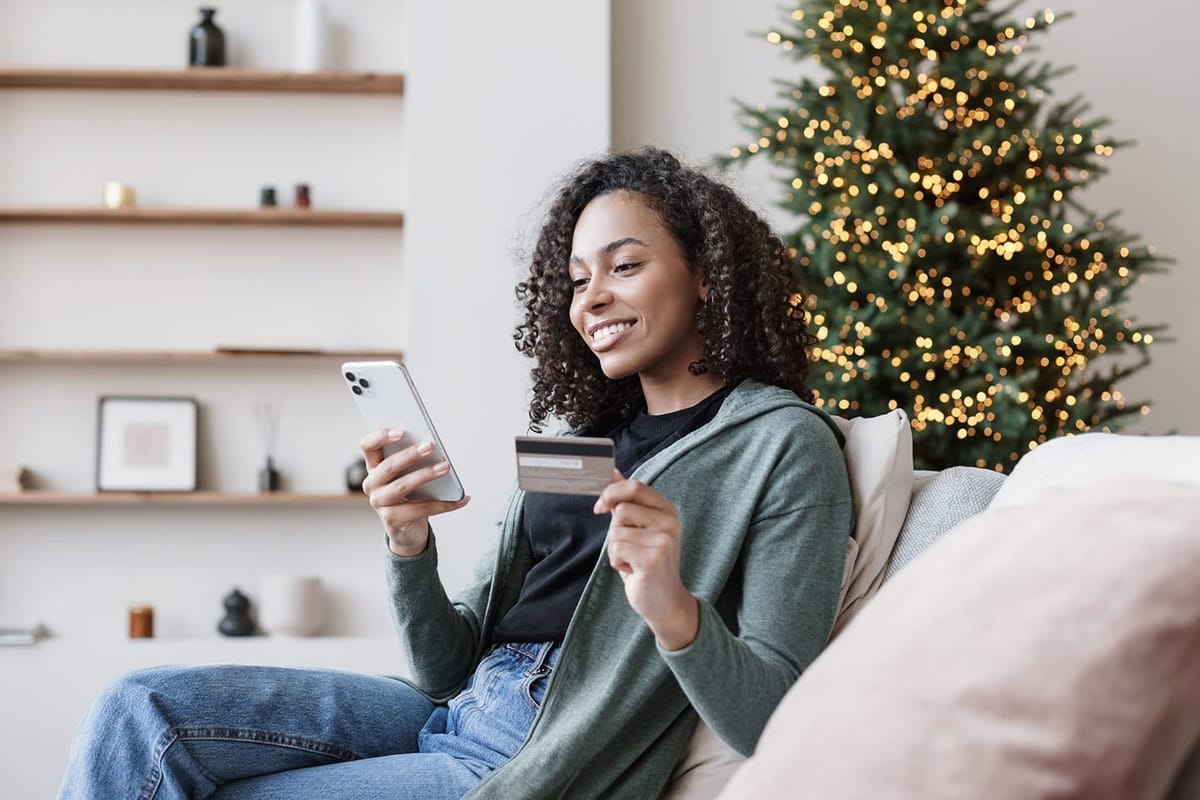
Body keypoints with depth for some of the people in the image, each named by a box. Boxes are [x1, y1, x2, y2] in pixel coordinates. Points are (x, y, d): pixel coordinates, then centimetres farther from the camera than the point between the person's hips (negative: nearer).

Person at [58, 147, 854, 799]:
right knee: (144, 710, -10)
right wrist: (410, 548, -8)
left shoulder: (785, 445, -4)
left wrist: (676, 613, -31)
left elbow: (776, 727, -12)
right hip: (457, 711, 7)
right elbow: (452, 665, 11)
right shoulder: (580, 440, 17)